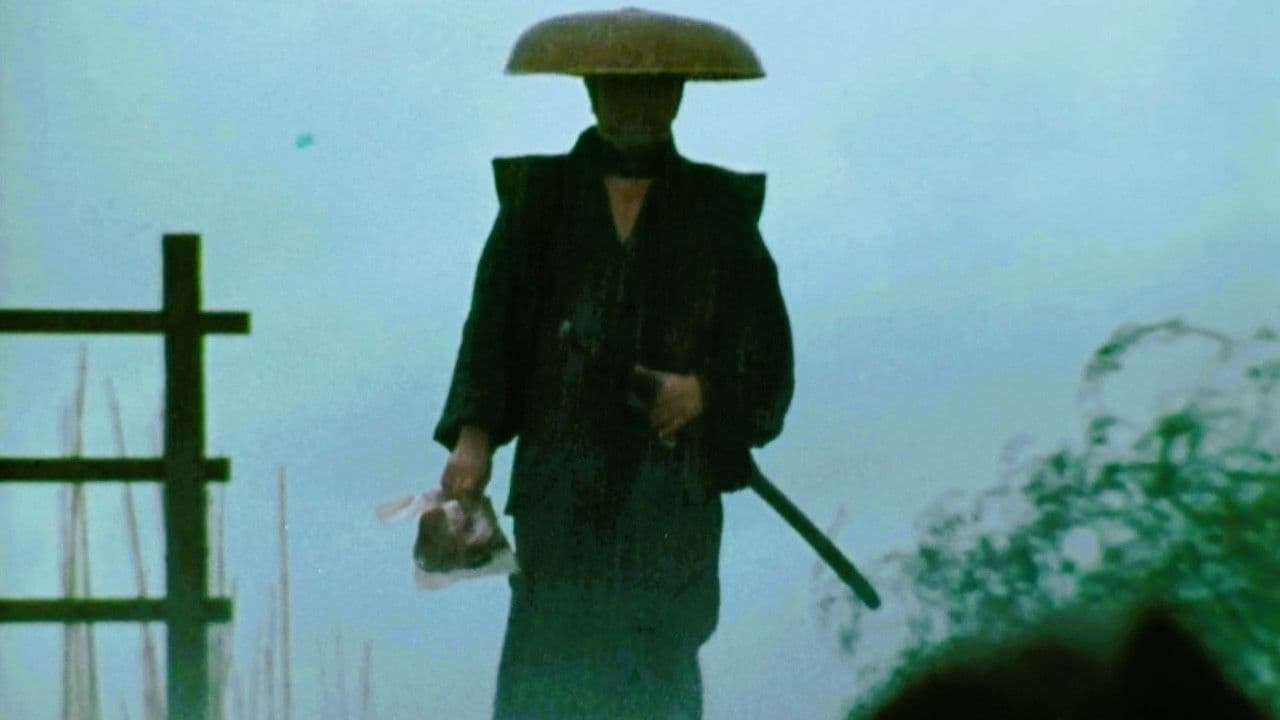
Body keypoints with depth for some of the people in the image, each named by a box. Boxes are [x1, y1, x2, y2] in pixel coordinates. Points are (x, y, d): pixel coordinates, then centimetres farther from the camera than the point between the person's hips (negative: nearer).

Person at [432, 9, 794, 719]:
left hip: (675, 492, 0)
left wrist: (704, 392, -11)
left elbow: (766, 354, 8)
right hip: (561, 481, 0)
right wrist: (472, 435, -9)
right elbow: (491, 324, 4)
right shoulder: (541, 194, 9)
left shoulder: (717, 208, 8)